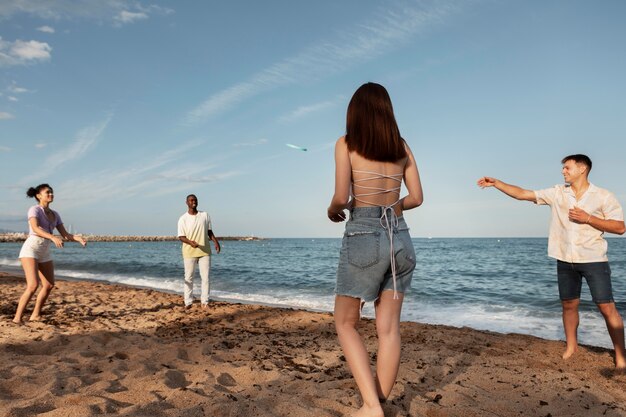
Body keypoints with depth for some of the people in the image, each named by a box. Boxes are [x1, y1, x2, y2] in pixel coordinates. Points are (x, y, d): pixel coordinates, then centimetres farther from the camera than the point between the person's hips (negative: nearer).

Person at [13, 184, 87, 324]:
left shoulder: (55, 215, 12)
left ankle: (35, 315, 24)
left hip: (44, 253, 8)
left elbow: (66, 235, 7)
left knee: (49, 285, 9)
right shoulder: (34, 209, -11)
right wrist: (53, 237, -45)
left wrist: (79, 238, -12)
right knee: (33, 285, -21)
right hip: (30, 251, -8)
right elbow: (35, 228, -30)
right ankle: (17, 319, -12)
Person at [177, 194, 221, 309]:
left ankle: (204, 302, 7)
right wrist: (190, 242, -24)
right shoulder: (183, 219, -3)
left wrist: (216, 242, 0)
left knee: (205, 277, 1)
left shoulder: (205, 215, 6)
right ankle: (188, 302, 13)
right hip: (189, 252, -2)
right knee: (189, 278, 4)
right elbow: (181, 237, -6)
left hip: (205, 251, 2)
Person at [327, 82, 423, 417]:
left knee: (345, 324, 10)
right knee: (389, 328, 9)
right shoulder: (402, 146, 11)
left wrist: (333, 211, 10)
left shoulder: (346, 143, -2)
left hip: (364, 237, -5)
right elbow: (416, 197, 11)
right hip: (400, 238, 5)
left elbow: (341, 197, -11)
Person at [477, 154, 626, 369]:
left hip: (593, 260, -3)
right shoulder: (557, 193, 4)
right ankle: (570, 347, 28)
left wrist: (588, 218, -16)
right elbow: (522, 194, 1)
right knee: (569, 305, 12)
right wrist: (496, 182, -6)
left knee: (607, 308, -1)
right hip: (565, 261, 3)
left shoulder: (603, 196, -4)